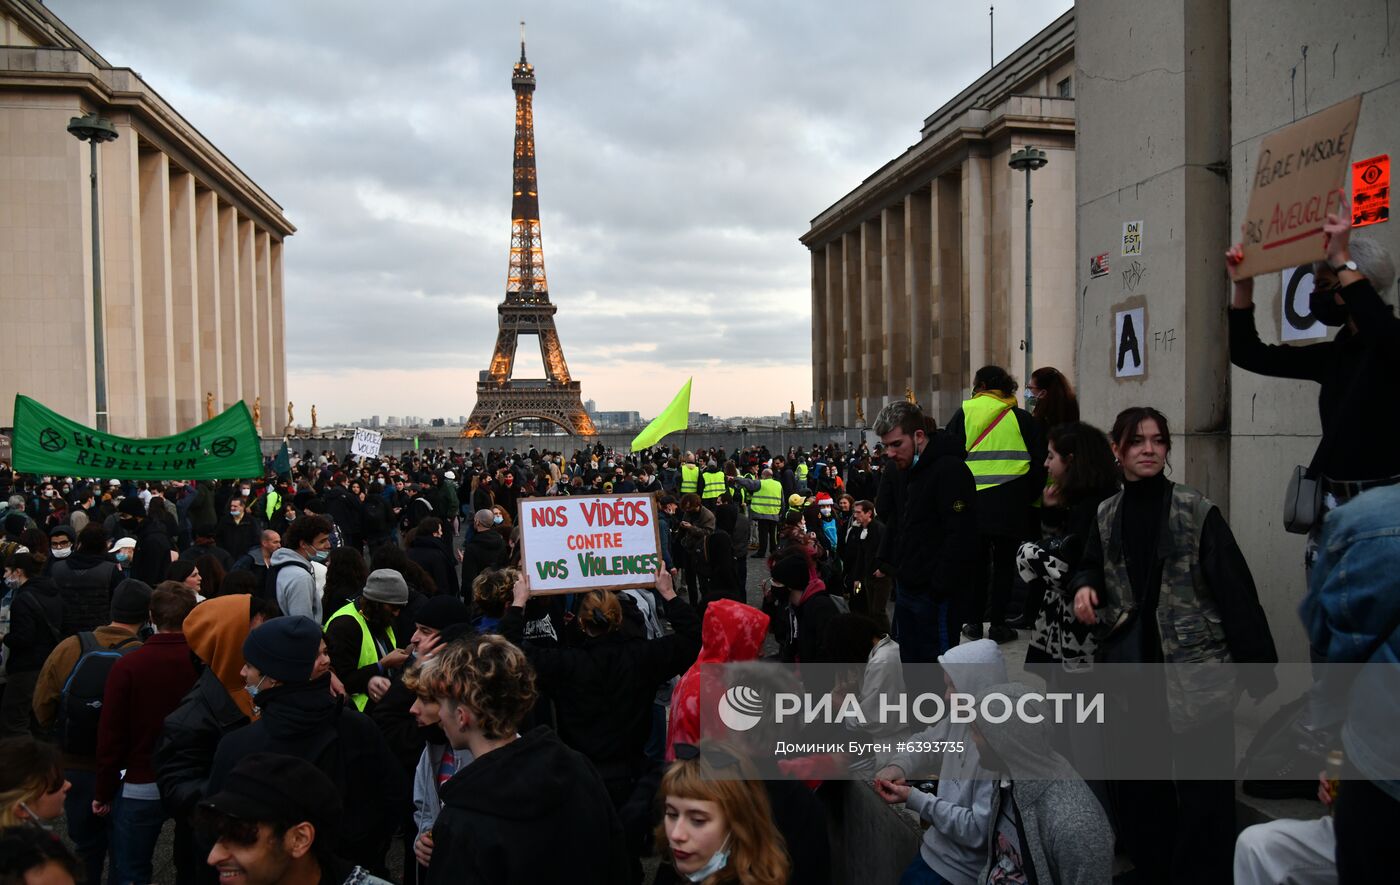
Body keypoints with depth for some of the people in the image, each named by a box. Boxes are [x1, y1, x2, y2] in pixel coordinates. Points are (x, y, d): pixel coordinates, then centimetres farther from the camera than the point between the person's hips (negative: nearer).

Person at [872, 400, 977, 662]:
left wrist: (941, 586, -23)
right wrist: (884, 561, 11)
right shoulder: (899, 470, 10)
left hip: (933, 592, -8)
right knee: (909, 659, 17)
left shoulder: (950, 470, -17)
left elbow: (960, 536, -22)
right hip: (905, 586, 9)